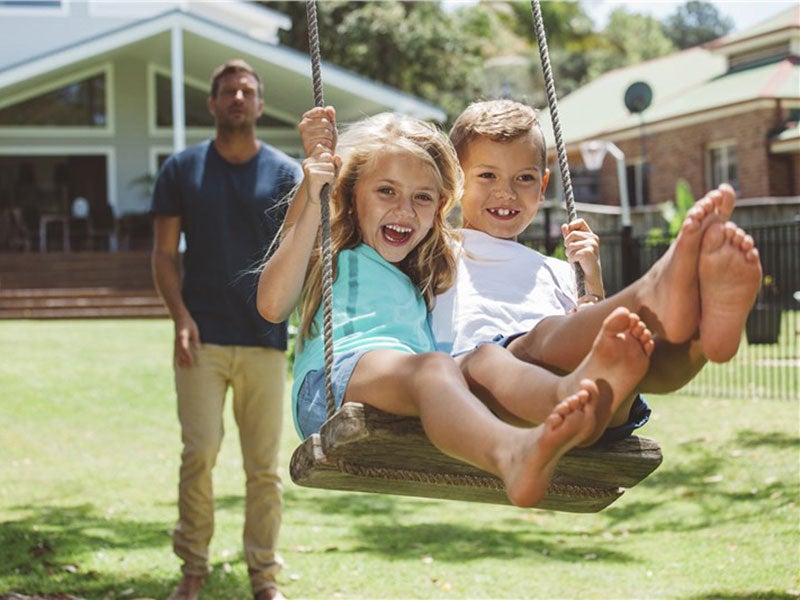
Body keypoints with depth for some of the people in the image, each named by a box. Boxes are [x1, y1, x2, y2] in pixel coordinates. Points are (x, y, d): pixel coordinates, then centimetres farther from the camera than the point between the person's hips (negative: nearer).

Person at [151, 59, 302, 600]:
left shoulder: (287, 174, 7)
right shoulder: (182, 169, 7)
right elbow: (165, 254, 6)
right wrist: (181, 316, -7)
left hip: (266, 339, 1)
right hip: (202, 339, -1)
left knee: (265, 465, 3)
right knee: (199, 453, -7)